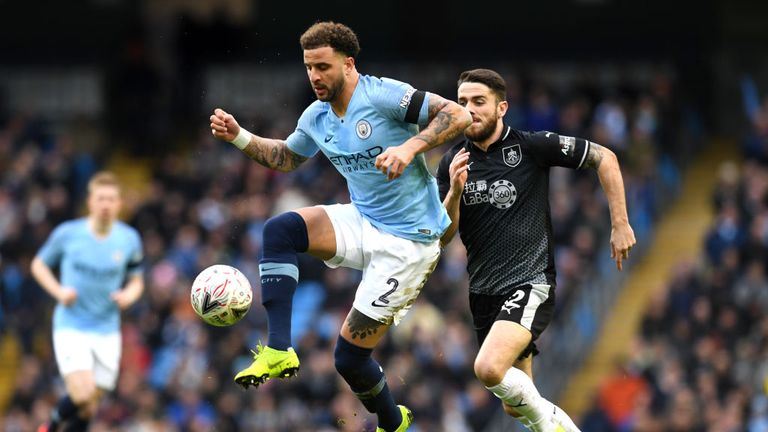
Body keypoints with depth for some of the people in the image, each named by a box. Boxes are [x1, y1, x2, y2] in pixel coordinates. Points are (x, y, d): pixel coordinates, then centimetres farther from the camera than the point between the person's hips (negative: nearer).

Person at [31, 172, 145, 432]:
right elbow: (39, 265, 9)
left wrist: (128, 295, -9)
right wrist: (58, 291, -8)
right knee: (82, 394, -22)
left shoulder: (129, 239, 2)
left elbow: (136, 281, 15)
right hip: (70, 328, -3)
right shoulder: (67, 233, -5)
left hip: (107, 332, 3)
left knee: (88, 407, 4)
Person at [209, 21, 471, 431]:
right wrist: (239, 137, 9)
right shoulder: (316, 118, 5)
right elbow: (286, 157, 25)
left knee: (349, 357, -6)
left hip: (408, 240, -7)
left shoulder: (383, 96, -18)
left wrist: (410, 147, -33)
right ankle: (278, 351, -20)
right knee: (279, 229, -19)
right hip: (362, 223, 7)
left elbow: (458, 115, -20)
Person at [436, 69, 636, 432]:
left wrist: (620, 224, -3)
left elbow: (603, 157, -1)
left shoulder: (531, 146, -8)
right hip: (483, 291, 6)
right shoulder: (453, 164, 4)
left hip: (530, 283, -6)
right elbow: (442, 236, 4)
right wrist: (455, 191, -14)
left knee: (489, 368, -29)